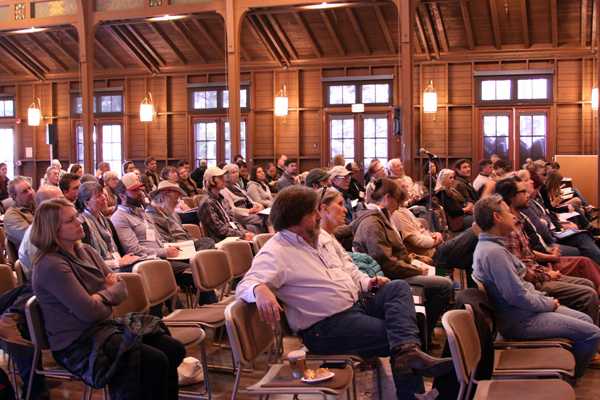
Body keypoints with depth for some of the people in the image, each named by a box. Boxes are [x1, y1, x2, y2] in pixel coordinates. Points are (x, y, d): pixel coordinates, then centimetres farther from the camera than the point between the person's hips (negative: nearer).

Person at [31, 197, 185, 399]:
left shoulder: (86, 250, 8)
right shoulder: (51, 266, -19)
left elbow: (121, 288, 8)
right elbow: (90, 312, -23)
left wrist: (102, 296, -12)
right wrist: (109, 296, -3)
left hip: (104, 326, 8)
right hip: (78, 343, -8)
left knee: (175, 349, -5)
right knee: (155, 362, -22)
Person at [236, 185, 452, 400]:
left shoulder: (322, 235, 13)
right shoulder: (276, 252, -14)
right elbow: (245, 285, -25)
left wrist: (367, 282, 4)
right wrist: (259, 290, -49)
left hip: (357, 305, 8)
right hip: (325, 327, -8)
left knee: (398, 287, -14)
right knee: (396, 333, -17)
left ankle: (408, 351, -33)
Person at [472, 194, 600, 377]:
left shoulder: (490, 245, 8)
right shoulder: (493, 252, -26)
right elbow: (518, 297, -26)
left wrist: (546, 299, 5)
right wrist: (548, 304, -10)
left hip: (524, 308, 11)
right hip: (520, 321, -11)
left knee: (585, 320, 17)